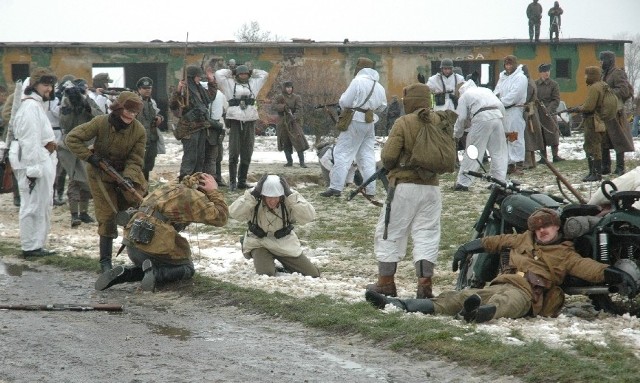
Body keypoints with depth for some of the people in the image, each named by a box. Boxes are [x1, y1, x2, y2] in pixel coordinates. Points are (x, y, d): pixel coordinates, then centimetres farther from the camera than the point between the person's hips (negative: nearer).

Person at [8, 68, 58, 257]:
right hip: (34, 162, -11)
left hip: (43, 162, 11)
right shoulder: (31, 107, -15)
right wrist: (33, 169, -24)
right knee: (33, 205, -7)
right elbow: (30, 141, -21)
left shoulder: (37, 104, 19)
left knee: (43, 205, 15)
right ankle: (30, 247, -3)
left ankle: (37, 246, 22)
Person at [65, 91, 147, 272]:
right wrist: (90, 157, -25)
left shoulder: (139, 131, -16)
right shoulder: (101, 123, -23)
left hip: (127, 173, 2)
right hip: (101, 175, -2)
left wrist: (128, 178, -32)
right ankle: (105, 261, 7)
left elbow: (135, 160, -14)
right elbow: (72, 138, -19)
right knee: (107, 217, -3)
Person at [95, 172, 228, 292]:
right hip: (153, 246, -7)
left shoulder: (170, 187, 21)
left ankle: (125, 273, 5)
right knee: (187, 268, 15)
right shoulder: (193, 196, -5)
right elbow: (221, 217, -4)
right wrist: (214, 192, 4)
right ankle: (155, 273, -14)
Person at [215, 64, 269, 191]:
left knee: (247, 154, 3)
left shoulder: (253, 84, 18)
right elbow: (218, 74, 0)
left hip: (250, 122, 4)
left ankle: (242, 181, 9)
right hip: (235, 120, -4)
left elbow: (264, 74, 27)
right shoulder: (230, 84, 8)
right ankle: (232, 181, -4)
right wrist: (231, 72, 11)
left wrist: (251, 72, 21)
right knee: (234, 153, -7)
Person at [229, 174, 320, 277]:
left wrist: (291, 196, -36)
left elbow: (309, 216, -32)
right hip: (259, 243, -2)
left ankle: (287, 265, 28)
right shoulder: (254, 199, -19)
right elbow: (234, 213, -33)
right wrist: (252, 195, -38)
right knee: (266, 274, -28)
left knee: (313, 275, 0)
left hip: (285, 243, 2)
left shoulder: (289, 200, -19)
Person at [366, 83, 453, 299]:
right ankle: (424, 283, 0)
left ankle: (386, 282, 12)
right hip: (431, 187, 4)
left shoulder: (404, 123, -11)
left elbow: (388, 157, -14)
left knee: (390, 233, 8)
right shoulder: (439, 122, 2)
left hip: (404, 186, -4)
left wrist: (388, 167, 7)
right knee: (426, 235, 7)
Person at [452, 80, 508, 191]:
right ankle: (500, 181, 14)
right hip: (497, 116, 4)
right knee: (498, 152, 13)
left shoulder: (464, 96, 17)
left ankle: (463, 183, 3)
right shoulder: (486, 90, 31)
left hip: (482, 119, -4)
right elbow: (501, 107, 21)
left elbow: (461, 117, 8)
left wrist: (457, 134, 18)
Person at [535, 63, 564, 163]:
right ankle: (543, 157, 11)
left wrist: (548, 110, -14)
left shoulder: (553, 85, 3)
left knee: (553, 135, -5)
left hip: (549, 113, -2)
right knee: (540, 136, 5)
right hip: (537, 114, 2)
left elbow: (556, 100, -1)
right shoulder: (535, 84, 9)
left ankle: (555, 155, 3)